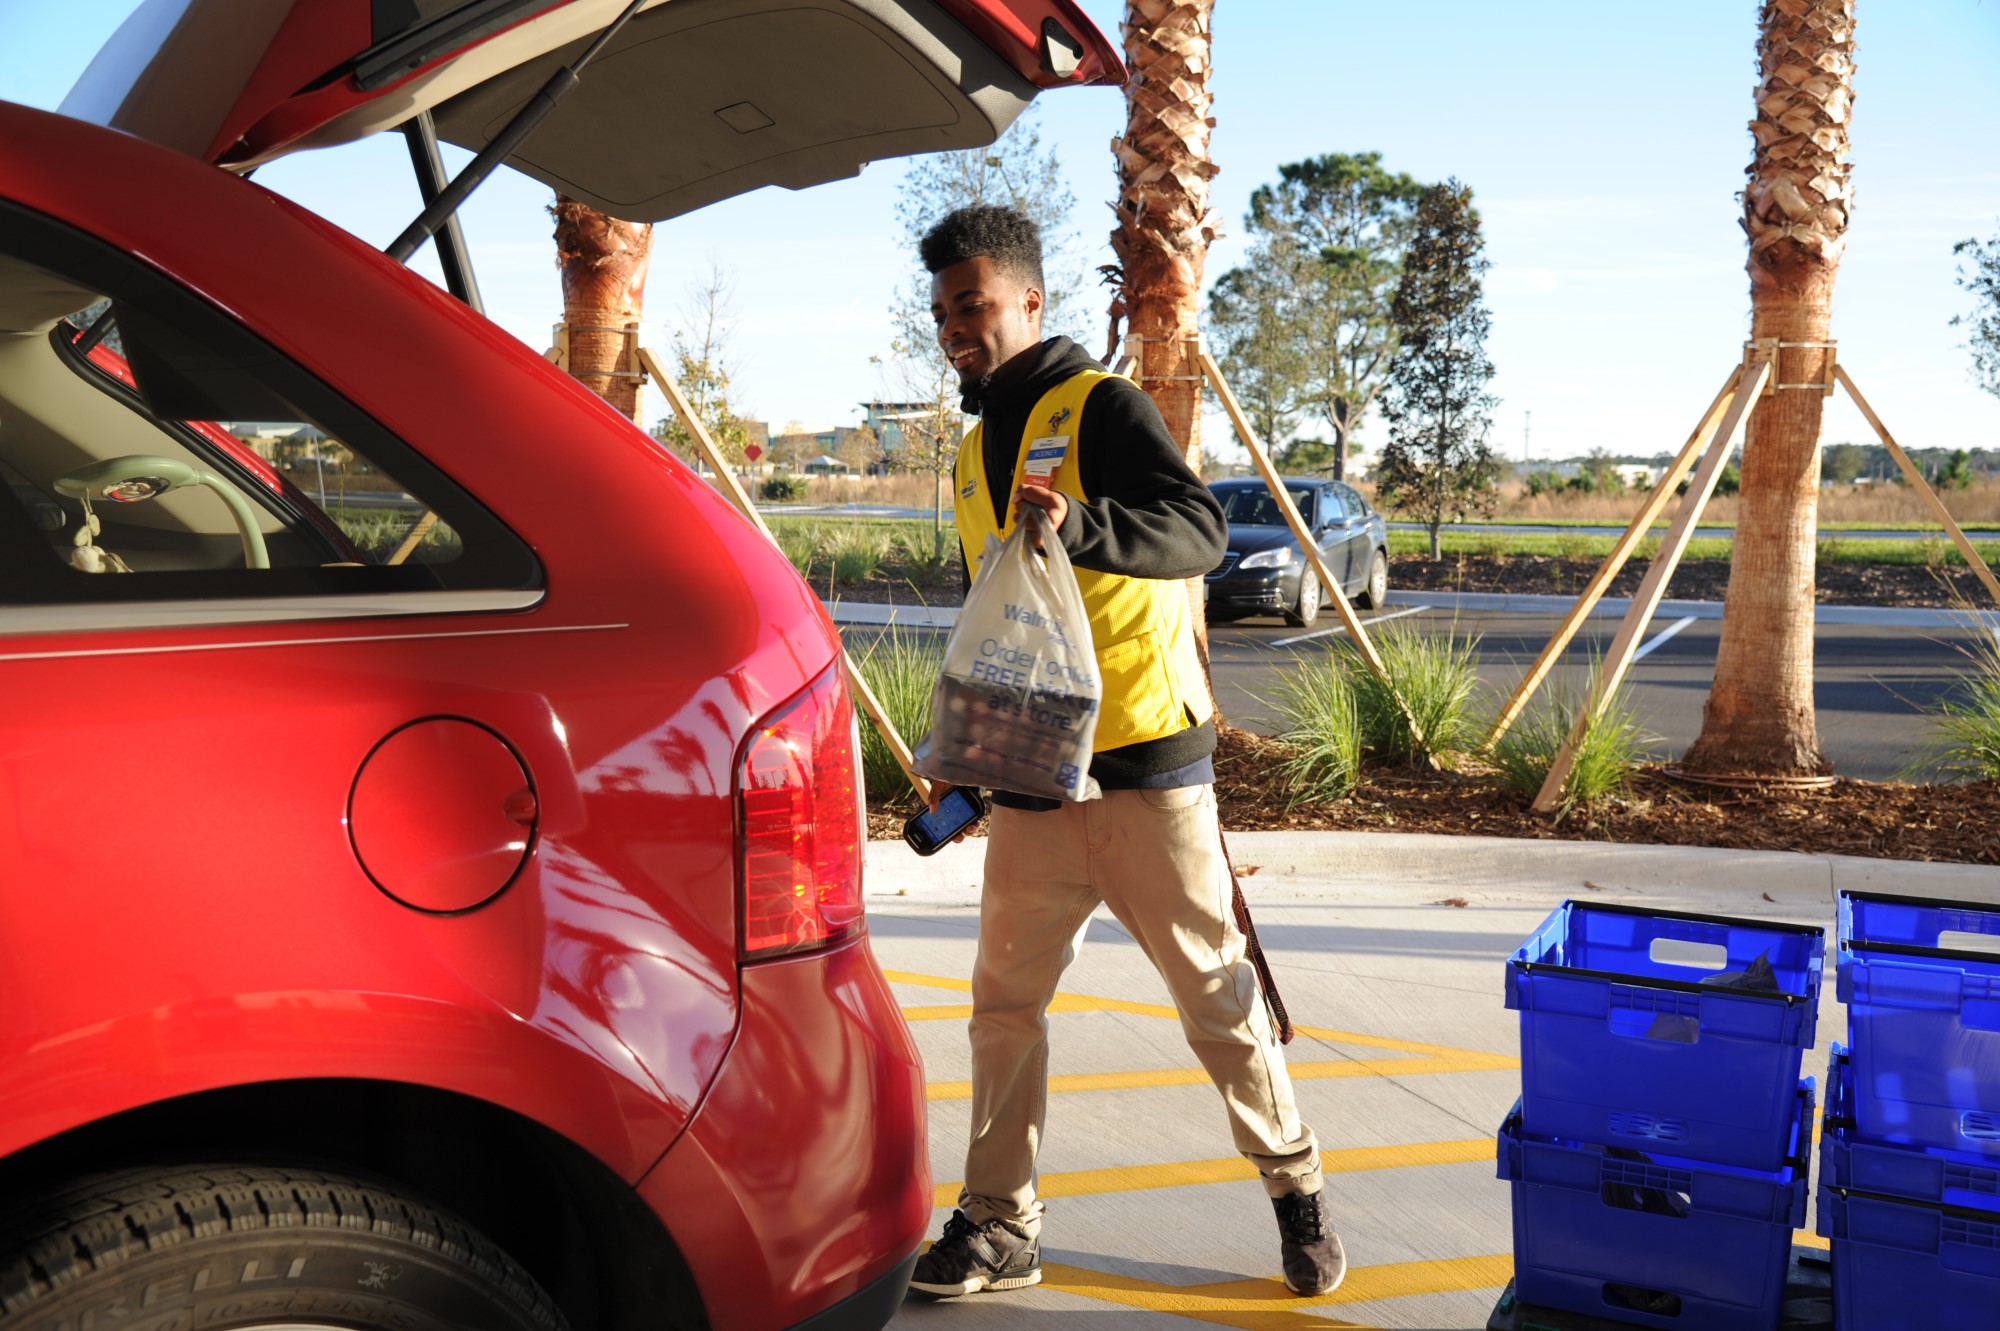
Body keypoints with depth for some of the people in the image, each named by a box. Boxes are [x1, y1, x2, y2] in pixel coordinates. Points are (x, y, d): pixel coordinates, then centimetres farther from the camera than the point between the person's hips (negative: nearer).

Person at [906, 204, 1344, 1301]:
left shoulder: (1099, 405, -5)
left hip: (1145, 765, -6)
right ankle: (999, 1225, 18)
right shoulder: (977, 449, 18)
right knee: (1004, 1002, 6)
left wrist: (1079, 523, -38)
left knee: (1216, 991, 4)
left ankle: (1296, 1188, 23)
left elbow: (1199, 528, -21)